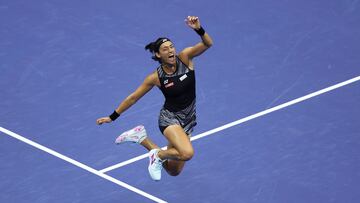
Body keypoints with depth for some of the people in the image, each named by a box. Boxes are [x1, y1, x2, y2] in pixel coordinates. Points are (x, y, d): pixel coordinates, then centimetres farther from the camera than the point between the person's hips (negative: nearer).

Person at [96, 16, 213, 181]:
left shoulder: (184, 57, -11)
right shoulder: (156, 77, -15)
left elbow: (208, 44, -24)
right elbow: (133, 98, -4)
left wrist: (198, 29, -43)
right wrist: (113, 117, -1)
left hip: (188, 118, 5)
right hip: (170, 118, -5)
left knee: (174, 171, 13)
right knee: (187, 153, -35)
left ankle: (141, 137, 28)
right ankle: (158, 154, -4)